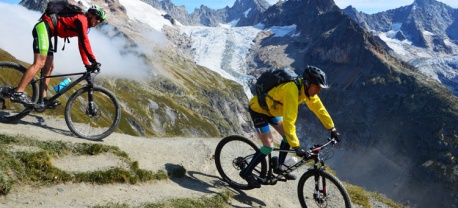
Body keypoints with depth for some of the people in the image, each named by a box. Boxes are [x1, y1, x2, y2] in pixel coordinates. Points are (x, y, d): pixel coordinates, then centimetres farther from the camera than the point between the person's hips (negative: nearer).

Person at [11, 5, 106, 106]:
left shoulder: (84, 25, 19)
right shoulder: (82, 19, -10)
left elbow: (82, 45, 22)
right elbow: (85, 41, -23)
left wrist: (87, 64, 15)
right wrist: (93, 60, -26)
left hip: (45, 30, 11)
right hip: (43, 27, -11)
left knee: (49, 67, 7)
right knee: (39, 63, -21)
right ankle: (18, 93, -26)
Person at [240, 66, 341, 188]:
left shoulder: (307, 89, -11)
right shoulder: (292, 90, -37)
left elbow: (319, 109, 0)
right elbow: (288, 120, -41)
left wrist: (332, 129, 3)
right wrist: (296, 146, -41)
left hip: (271, 109, 9)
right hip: (258, 109, -9)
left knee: (287, 136, 7)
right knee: (269, 146, -12)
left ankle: (279, 167, 22)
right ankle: (246, 172, 4)